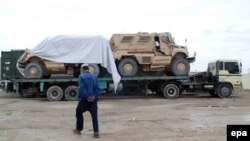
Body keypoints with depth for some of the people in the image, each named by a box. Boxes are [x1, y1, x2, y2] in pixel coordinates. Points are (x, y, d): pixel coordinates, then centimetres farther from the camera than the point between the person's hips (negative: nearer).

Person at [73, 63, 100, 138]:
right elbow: (97, 88, 1)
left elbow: (81, 88, -16)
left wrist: (86, 97, -13)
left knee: (79, 113, 18)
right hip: (93, 99, 3)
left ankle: (78, 129, 27)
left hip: (84, 99, -3)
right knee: (94, 115, 1)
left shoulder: (81, 76, -6)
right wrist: (94, 96, -4)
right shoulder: (94, 76, 8)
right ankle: (96, 132, -7)